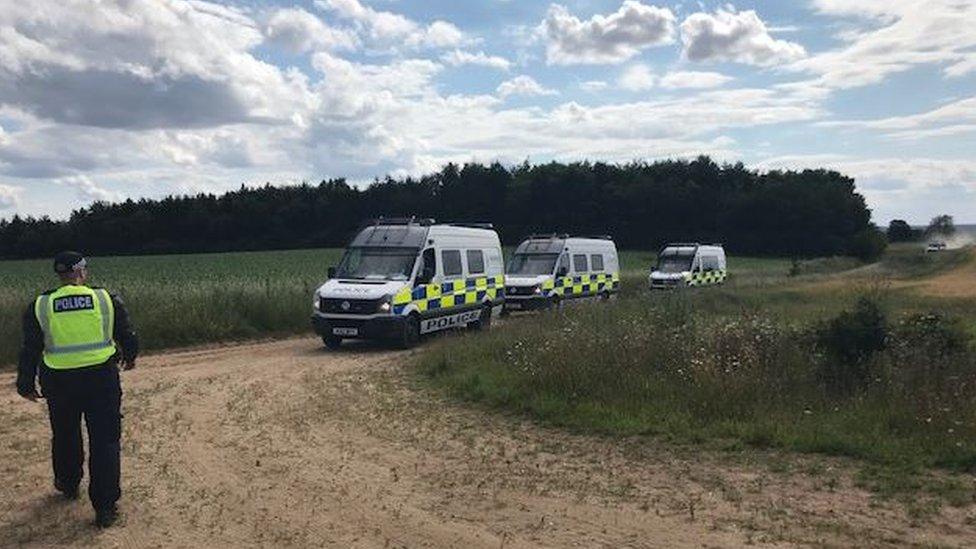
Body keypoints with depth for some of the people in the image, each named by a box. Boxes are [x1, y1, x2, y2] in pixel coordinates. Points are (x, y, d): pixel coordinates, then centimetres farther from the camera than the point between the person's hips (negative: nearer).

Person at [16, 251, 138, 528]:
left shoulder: (40, 307, -3)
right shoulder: (107, 300, -5)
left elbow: (30, 350, 1)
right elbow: (128, 338, 4)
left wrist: (26, 383, 13)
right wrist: (129, 358, 24)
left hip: (59, 381, 2)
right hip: (102, 378, -2)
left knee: (65, 436, 24)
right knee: (105, 441, 3)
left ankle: (68, 485, 45)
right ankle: (105, 507, 3)